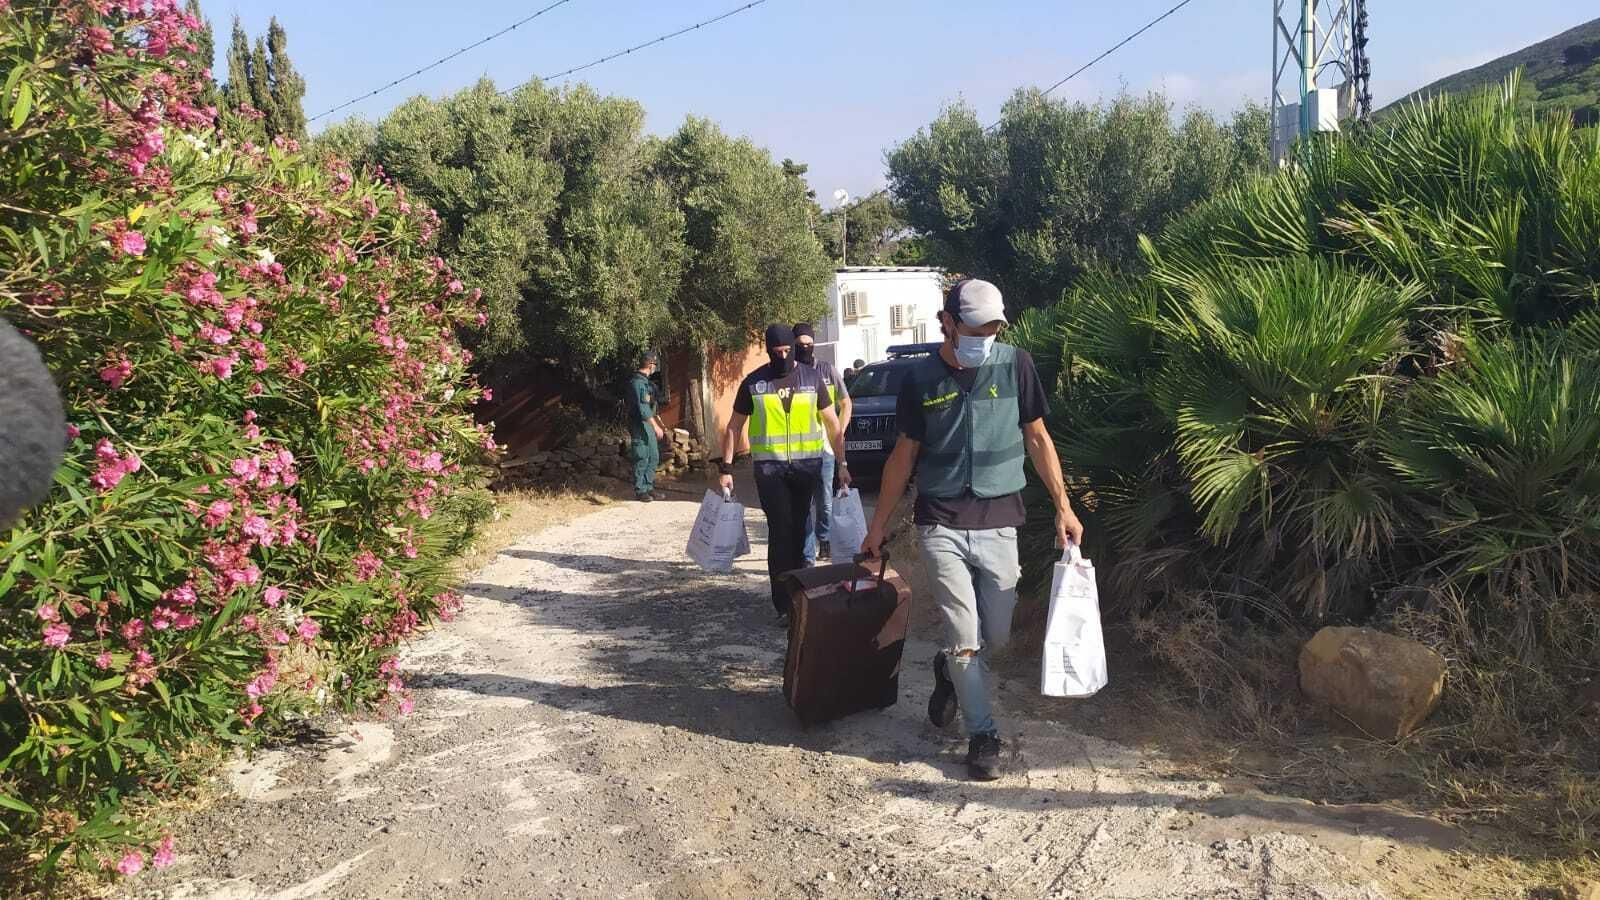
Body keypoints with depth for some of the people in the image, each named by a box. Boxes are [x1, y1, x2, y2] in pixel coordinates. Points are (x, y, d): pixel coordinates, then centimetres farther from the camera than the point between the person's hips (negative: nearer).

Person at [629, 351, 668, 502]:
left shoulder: (646, 382, 15)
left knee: (654, 457, 11)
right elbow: (643, 408, -22)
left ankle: (648, 487, 18)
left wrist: (661, 425, 22)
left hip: (648, 425, 10)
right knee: (642, 459, -4)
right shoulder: (638, 382, -16)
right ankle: (640, 490, 3)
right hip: (639, 426, -10)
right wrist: (656, 427, -21)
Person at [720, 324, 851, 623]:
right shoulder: (753, 382, 1)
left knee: (798, 529, 9)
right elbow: (734, 427, 7)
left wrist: (841, 464, 1)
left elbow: (832, 423, 7)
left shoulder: (811, 378, 4)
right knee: (780, 531, -7)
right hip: (770, 467, -2)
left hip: (807, 465, 2)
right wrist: (726, 468, 1)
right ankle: (785, 605, -6)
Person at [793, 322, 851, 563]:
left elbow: (845, 403, 15)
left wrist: (839, 433, 4)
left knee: (826, 502, 10)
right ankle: (807, 556, 3)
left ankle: (823, 541, 33)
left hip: (825, 447, 2)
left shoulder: (827, 369, 6)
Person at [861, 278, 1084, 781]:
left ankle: (949, 670, 38)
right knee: (965, 636, -2)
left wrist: (1063, 507, -1)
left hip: (998, 522, 1)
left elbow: (1037, 438, 5)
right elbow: (904, 455, 7)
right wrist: (877, 527, 9)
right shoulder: (921, 380, -2)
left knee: (997, 636, 7)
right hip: (941, 526, -1)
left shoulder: (1014, 365, -3)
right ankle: (983, 735, 14)